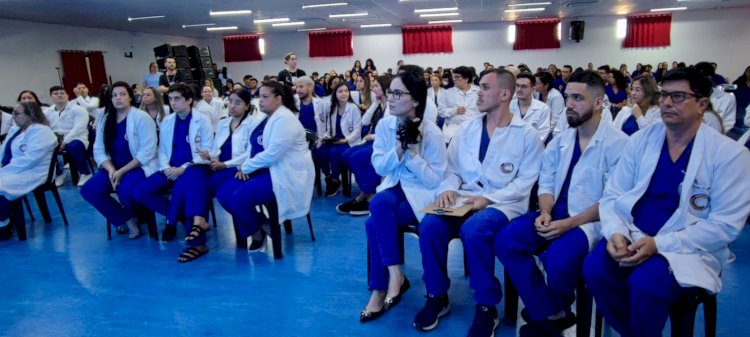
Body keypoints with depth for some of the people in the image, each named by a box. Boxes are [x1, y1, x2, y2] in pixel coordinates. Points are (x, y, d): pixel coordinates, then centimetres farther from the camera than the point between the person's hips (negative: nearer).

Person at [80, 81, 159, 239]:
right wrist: (111, 170, -16)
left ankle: (135, 216, 3)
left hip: (140, 167, -6)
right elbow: (99, 151, 3)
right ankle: (125, 219, 0)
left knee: (126, 190, -33)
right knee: (89, 190, -15)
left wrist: (122, 171, -20)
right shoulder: (105, 120, 8)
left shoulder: (141, 117, -10)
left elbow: (147, 152, -17)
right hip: (114, 169, 6)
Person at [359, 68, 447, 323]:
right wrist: (398, 150, -19)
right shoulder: (385, 125, 0)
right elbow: (379, 167, -1)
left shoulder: (432, 134, -14)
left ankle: (381, 290, -10)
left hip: (421, 195, -5)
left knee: (374, 223, -27)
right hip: (394, 188, 5)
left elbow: (436, 180, -14)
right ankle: (395, 275, -14)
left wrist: (412, 153, -22)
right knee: (378, 205, -30)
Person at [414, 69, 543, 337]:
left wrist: (489, 198, -18)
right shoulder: (466, 129, 14)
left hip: (504, 203, -4)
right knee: (429, 225, -26)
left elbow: (525, 181, -6)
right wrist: (448, 189, -11)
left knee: (474, 230, -36)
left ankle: (486, 307, -14)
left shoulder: (527, 134, 1)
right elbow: (453, 169, 12)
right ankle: (437, 296, -3)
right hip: (464, 199, 4)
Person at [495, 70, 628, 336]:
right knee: (506, 240, -16)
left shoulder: (618, 143, -8)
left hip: (592, 220, -6)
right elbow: (546, 183, 11)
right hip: (555, 214, 6)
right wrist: (545, 212, -11)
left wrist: (569, 223, -22)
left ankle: (550, 312, 5)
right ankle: (550, 314, -5)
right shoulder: (559, 141, 12)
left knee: (558, 258, -33)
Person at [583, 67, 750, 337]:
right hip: (631, 236, 3)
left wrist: (659, 243, -20)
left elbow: (725, 225, -11)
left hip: (689, 248, -3)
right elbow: (612, 196, 5)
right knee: (595, 269, -24)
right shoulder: (640, 140, 5)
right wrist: (615, 232, -16)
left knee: (645, 283, -31)